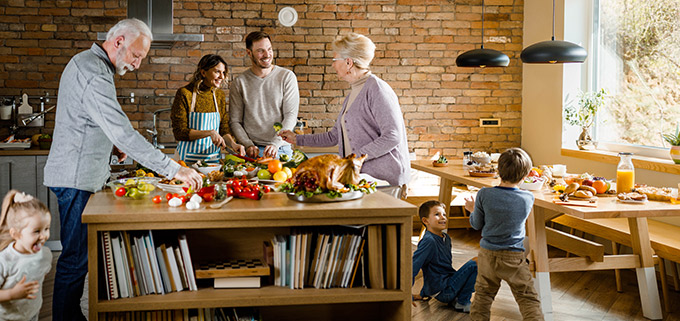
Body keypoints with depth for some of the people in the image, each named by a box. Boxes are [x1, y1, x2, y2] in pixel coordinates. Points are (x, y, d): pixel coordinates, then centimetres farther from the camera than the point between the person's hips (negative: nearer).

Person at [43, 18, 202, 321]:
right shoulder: (94, 75, -21)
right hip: (77, 177, -11)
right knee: (76, 257, -5)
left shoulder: (85, 62, 13)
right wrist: (174, 169, -28)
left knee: (78, 253, 15)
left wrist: (111, 144, 11)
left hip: (78, 174, 11)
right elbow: (124, 134, -29)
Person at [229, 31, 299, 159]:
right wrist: (248, 145, -9)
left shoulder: (287, 76, 4)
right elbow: (235, 121, 8)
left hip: (281, 149, 0)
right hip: (252, 150, 0)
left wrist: (275, 143, -14)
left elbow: (291, 115, -2)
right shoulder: (239, 83, 7)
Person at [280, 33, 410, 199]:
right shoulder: (353, 94, 18)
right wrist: (297, 139, 29)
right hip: (359, 178, 8)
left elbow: (392, 136, -19)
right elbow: (334, 136, 25)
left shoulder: (377, 89, -11)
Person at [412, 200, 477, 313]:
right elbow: (412, 267, -21)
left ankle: (454, 299, 6)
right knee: (475, 263, -15)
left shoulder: (446, 238, 10)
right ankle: (462, 303, -4)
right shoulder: (429, 241, -18)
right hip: (442, 291, -9)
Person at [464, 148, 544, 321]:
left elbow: (477, 225, -2)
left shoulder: (484, 195, -13)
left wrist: (473, 210, 18)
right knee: (528, 299, 6)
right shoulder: (528, 198, -12)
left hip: (488, 254, 1)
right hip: (514, 257, -1)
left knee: (483, 296, 17)